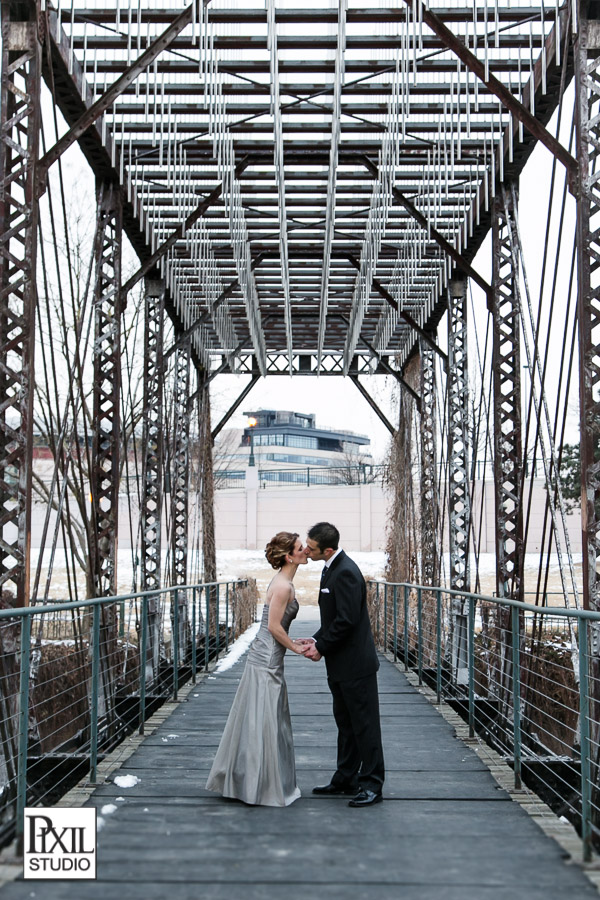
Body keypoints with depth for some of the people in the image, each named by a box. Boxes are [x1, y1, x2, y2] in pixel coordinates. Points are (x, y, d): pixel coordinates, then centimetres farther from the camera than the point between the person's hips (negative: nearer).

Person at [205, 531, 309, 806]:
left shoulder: (282, 581, 11)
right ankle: (260, 787, 9)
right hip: (268, 660, -10)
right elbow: (274, 626, -20)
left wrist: (292, 641, 10)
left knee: (257, 720, 16)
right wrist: (295, 647, -8)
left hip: (264, 657, 10)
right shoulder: (283, 586, -19)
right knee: (263, 722, -1)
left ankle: (244, 781, 27)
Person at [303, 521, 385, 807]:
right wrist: (316, 641, 4)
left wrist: (322, 648, -14)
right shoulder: (331, 569, 11)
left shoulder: (346, 572, -22)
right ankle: (346, 779, 28)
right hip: (341, 665, 11)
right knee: (345, 722, 18)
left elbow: (347, 620, -25)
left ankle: (372, 784, 8)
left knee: (364, 724, -1)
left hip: (356, 665, -11)